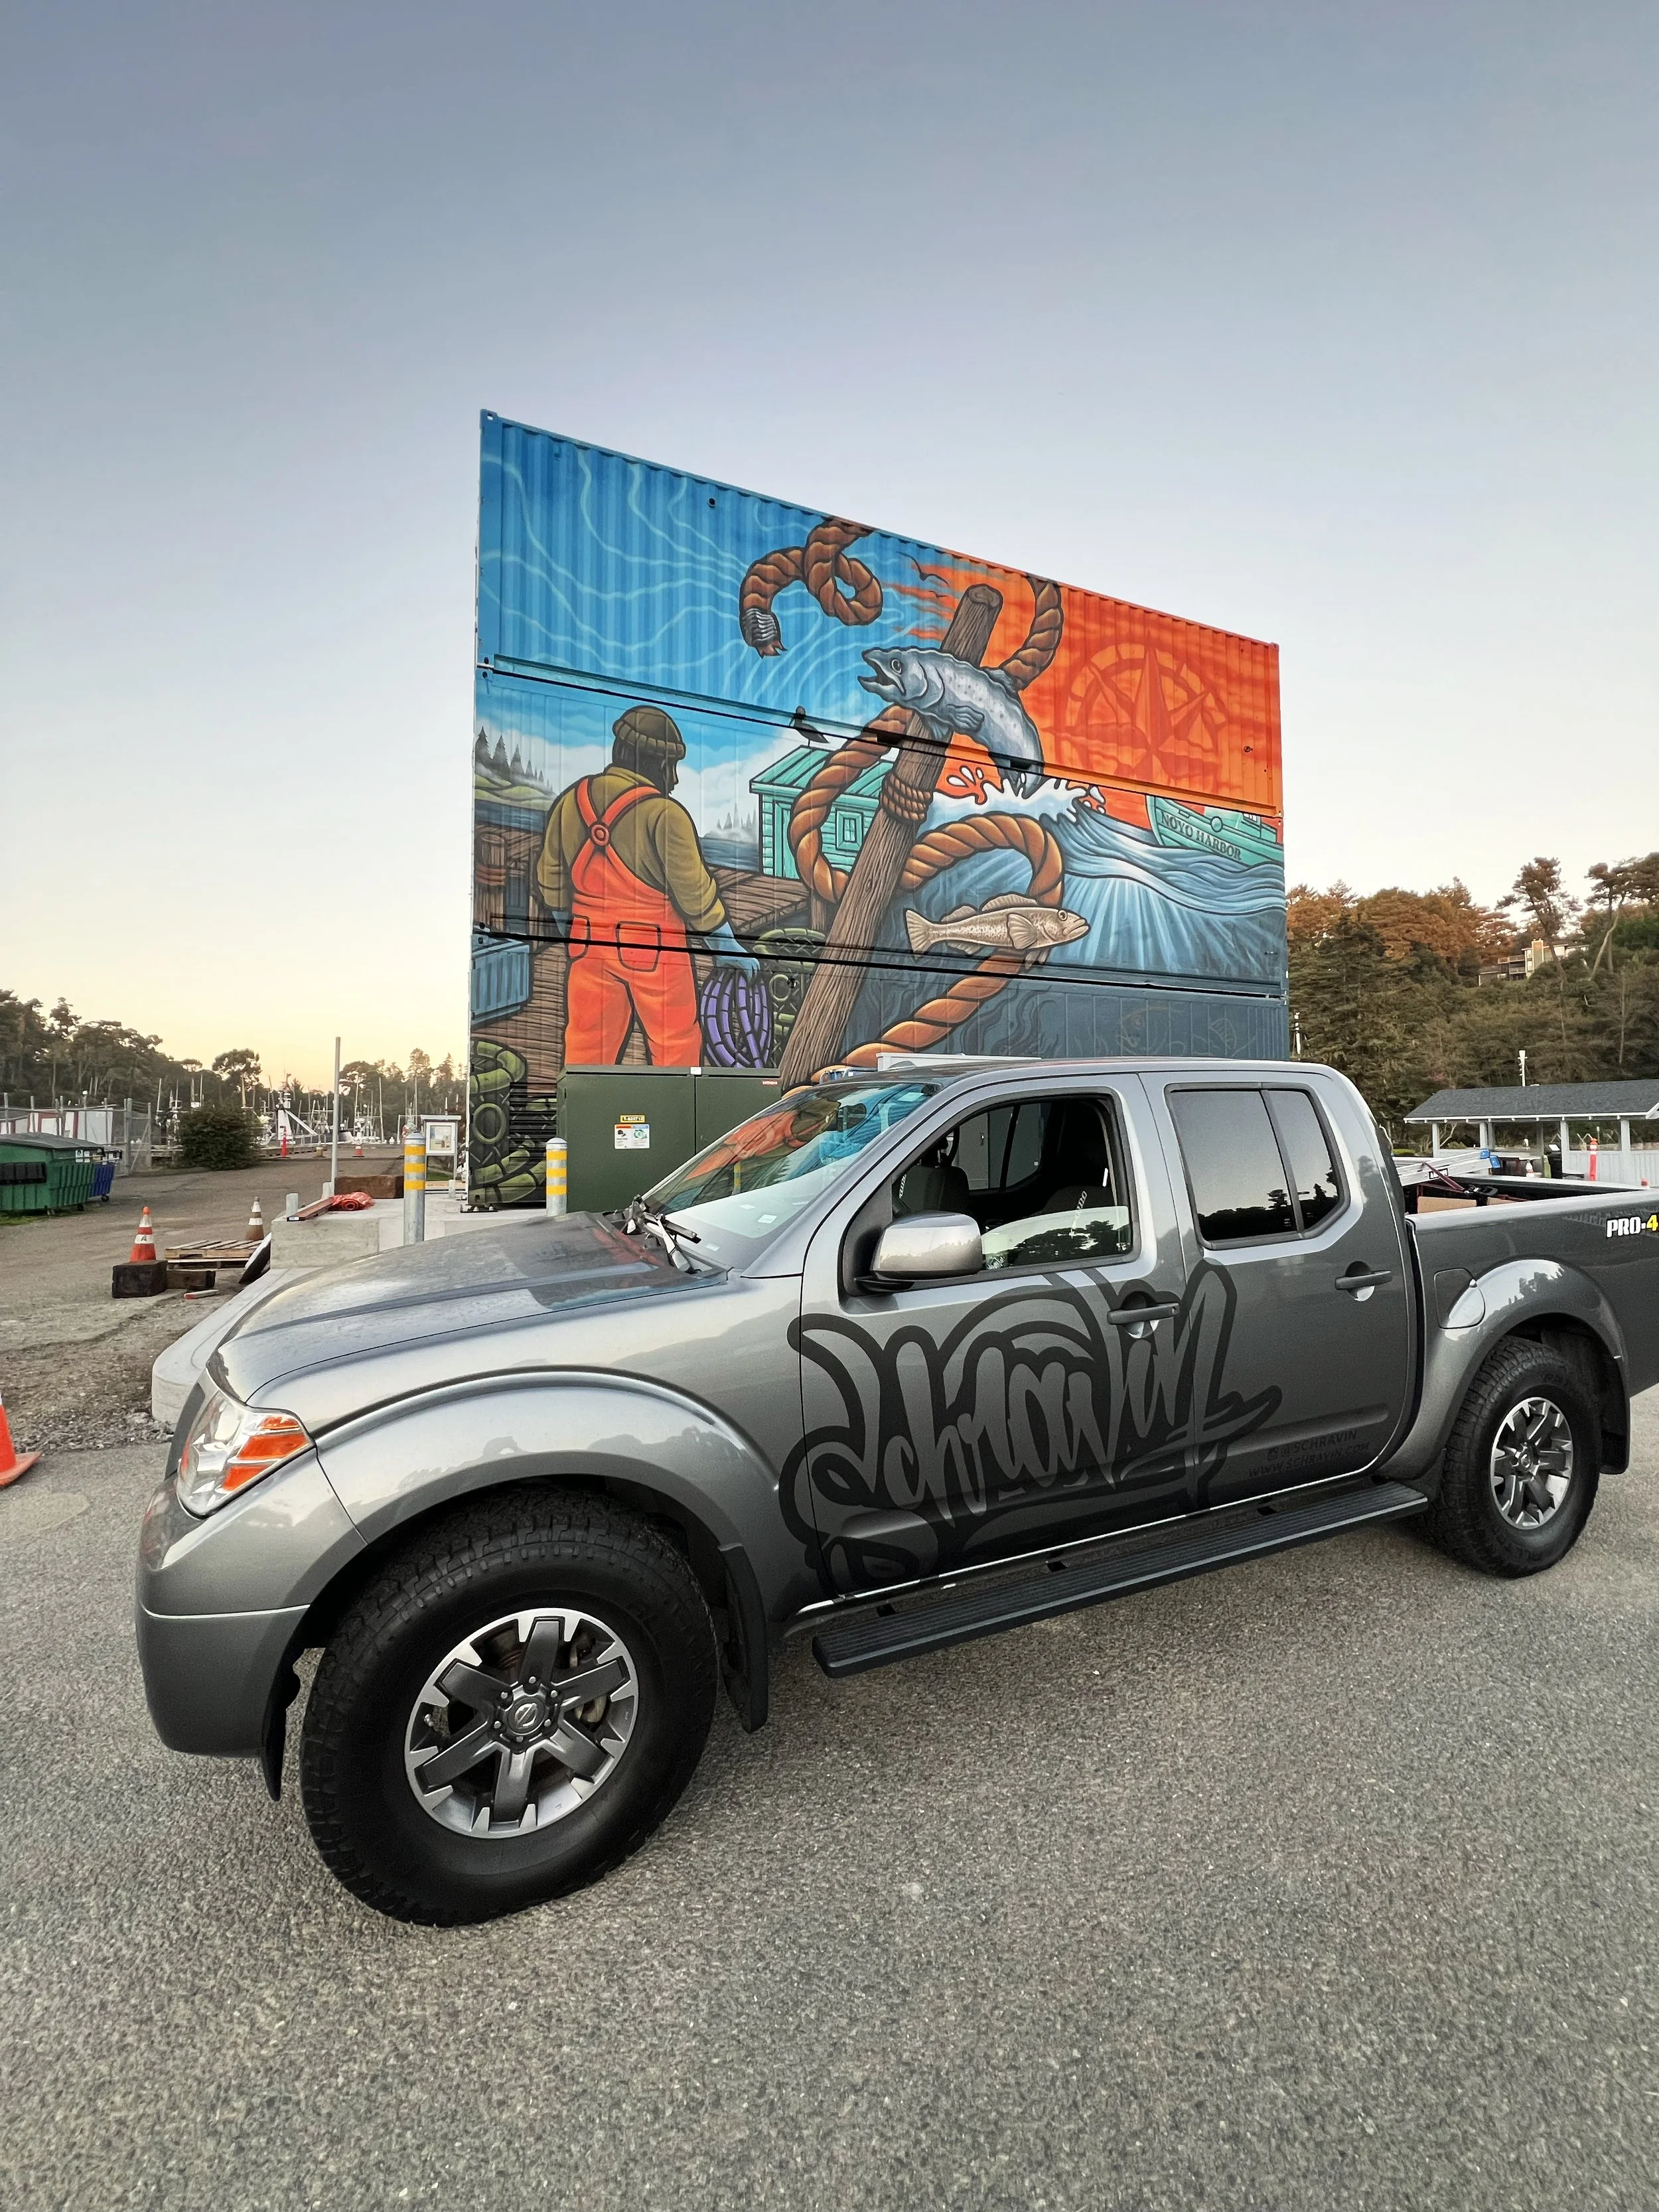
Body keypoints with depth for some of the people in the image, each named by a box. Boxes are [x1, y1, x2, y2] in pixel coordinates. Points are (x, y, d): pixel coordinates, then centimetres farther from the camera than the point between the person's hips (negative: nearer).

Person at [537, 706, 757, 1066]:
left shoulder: (571, 800, 3)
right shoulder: (664, 813, -16)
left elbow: (550, 877, 11)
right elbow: (693, 889, -13)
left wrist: (572, 928, 26)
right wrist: (727, 946, -1)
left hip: (589, 944, 6)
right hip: (655, 949, -5)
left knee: (586, 1038, 14)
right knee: (675, 1042, 10)